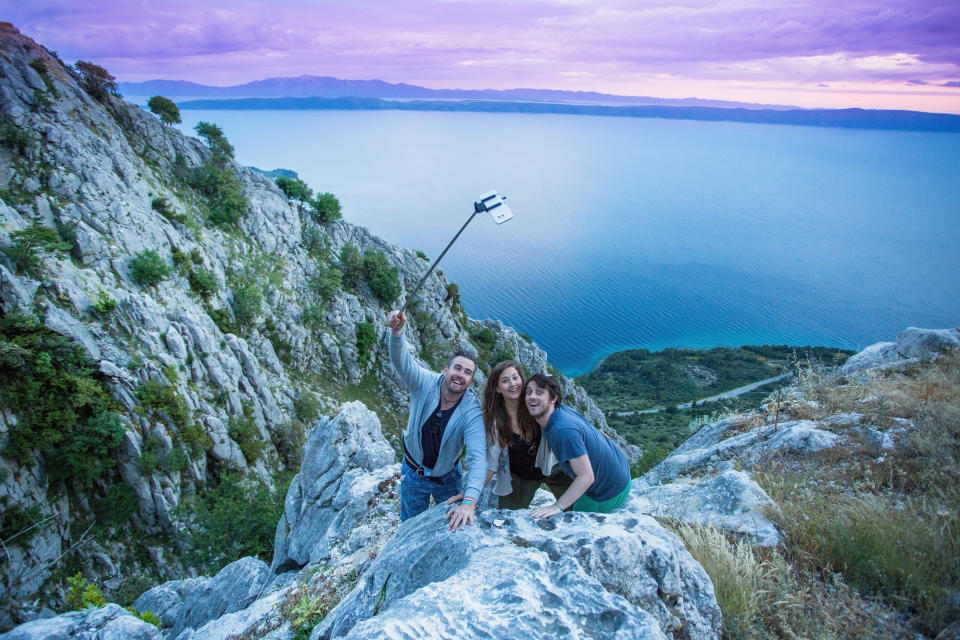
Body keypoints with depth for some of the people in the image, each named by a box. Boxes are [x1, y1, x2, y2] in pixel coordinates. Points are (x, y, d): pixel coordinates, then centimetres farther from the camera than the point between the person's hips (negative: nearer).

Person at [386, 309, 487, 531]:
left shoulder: (472, 412, -28)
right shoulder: (425, 383, -23)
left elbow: (478, 458, -37)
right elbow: (402, 362, -41)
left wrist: (469, 502, -52)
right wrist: (397, 331, -63)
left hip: (448, 477, 0)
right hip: (414, 471, 1)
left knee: (453, 525, 21)